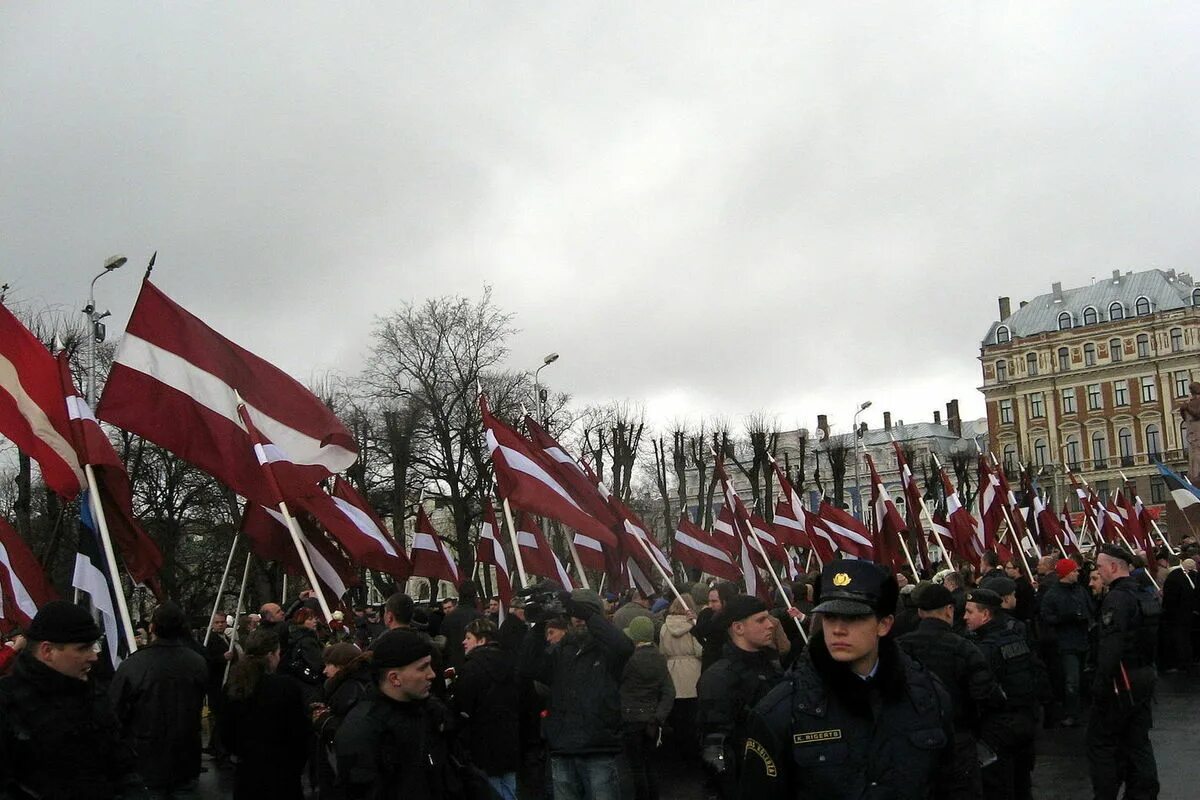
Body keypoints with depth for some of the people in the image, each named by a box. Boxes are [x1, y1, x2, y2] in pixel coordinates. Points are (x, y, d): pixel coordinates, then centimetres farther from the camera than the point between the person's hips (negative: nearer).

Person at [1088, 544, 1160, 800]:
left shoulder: (1116, 599, -19)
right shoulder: (1146, 596, 11)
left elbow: (1110, 647, -25)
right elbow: (1153, 640, 18)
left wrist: (1100, 686, -22)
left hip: (1121, 680, -9)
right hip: (1145, 678, 9)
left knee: (1101, 741, 2)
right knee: (1138, 741, 14)